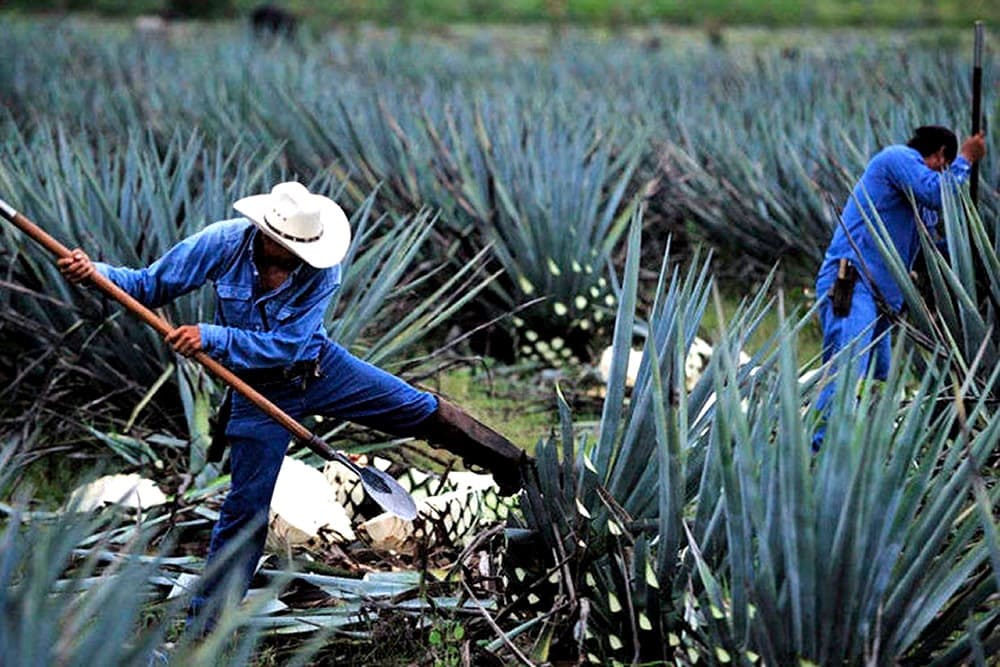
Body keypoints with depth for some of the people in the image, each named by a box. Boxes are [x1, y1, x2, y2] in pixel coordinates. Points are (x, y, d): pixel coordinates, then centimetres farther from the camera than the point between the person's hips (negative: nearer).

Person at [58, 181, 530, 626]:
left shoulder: (323, 270, -25)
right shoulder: (225, 243, -23)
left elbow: (284, 347, -28)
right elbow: (150, 286, -17)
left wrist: (210, 337, -36)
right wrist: (94, 272, -33)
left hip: (322, 367, 1)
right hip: (261, 391, -1)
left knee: (423, 410, 8)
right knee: (246, 508, -1)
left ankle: (505, 460, 34)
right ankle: (204, 622, 12)